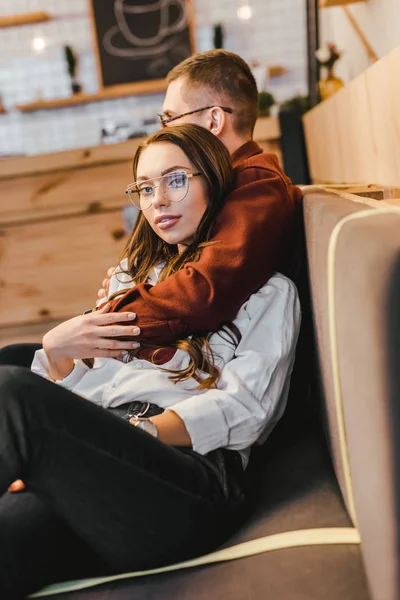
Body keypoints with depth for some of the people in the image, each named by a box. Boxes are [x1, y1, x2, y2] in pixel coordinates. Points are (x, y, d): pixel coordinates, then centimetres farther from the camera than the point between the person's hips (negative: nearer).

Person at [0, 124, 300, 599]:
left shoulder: (267, 288, 15)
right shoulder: (132, 277, 31)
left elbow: (243, 409, 0)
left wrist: (137, 433, -15)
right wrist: (57, 351, 2)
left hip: (192, 480, -4)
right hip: (99, 473, 4)